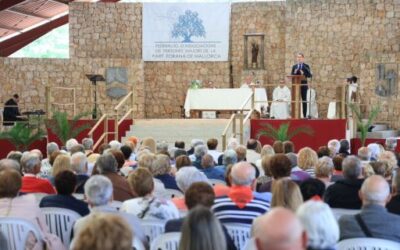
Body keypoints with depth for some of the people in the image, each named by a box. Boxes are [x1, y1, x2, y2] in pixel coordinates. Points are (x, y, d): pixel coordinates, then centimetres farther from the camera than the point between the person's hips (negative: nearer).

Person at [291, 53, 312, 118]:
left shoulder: (306, 66, 2)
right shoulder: (294, 66, 11)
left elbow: (310, 75, -5)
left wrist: (303, 74, -20)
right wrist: (294, 73, -12)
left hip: (303, 85, -2)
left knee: (304, 100, 1)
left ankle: (304, 115, 3)